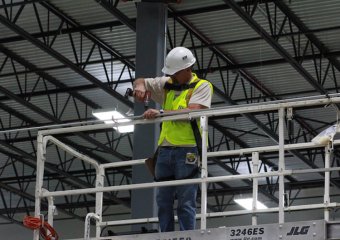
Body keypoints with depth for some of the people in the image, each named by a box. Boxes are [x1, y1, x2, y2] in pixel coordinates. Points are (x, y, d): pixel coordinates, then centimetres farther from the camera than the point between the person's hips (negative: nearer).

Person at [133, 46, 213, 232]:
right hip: (165, 149, 6)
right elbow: (139, 82, 26)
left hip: (187, 149, -6)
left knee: (186, 202, -8)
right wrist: (140, 86, 1)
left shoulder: (202, 86, 0)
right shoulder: (166, 84, 18)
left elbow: (192, 112, -16)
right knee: (163, 201, 4)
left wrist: (161, 113, -23)